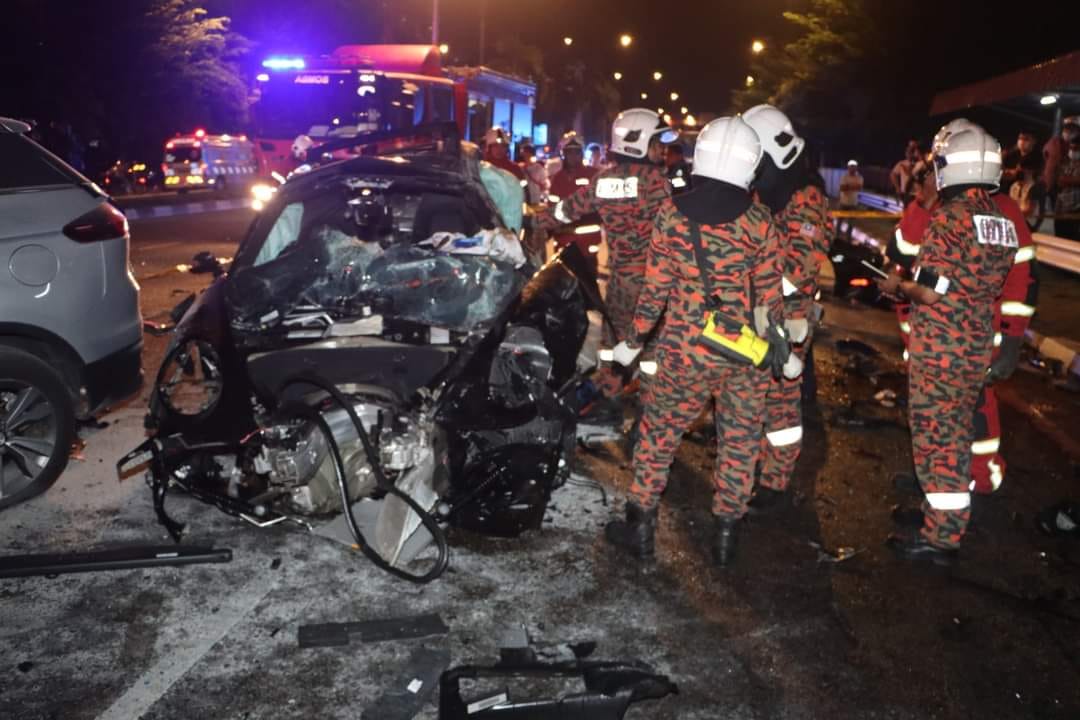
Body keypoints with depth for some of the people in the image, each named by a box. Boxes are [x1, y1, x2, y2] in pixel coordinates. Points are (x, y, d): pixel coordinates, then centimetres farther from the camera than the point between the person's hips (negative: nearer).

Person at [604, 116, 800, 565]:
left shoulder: (672, 212, -7)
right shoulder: (758, 220, -5)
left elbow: (656, 287, -5)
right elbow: (769, 294, -1)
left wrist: (633, 341, 7)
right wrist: (782, 349, 13)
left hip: (686, 348, -1)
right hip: (746, 351, 1)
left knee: (659, 433, 15)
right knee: (739, 441, 15)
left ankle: (640, 528, 22)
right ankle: (726, 534, 24)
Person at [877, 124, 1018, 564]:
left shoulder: (950, 217, -17)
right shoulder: (1004, 223, 8)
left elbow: (930, 290, -20)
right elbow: (988, 285, 15)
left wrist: (898, 285, -1)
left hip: (939, 349, -8)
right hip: (978, 347, 8)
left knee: (934, 438, 0)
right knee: (956, 433, 19)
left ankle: (939, 538, 7)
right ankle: (950, 525, 31)